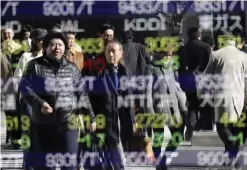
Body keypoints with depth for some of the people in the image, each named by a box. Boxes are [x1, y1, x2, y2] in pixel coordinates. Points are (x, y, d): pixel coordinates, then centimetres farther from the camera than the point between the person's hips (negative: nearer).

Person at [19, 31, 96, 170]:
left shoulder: (72, 68, 8)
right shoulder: (35, 66, 1)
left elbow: (82, 93, 11)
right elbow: (25, 87, -3)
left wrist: (91, 116, 7)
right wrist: (39, 104, -18)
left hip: (68, 122, 1)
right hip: (43, 122, -1)